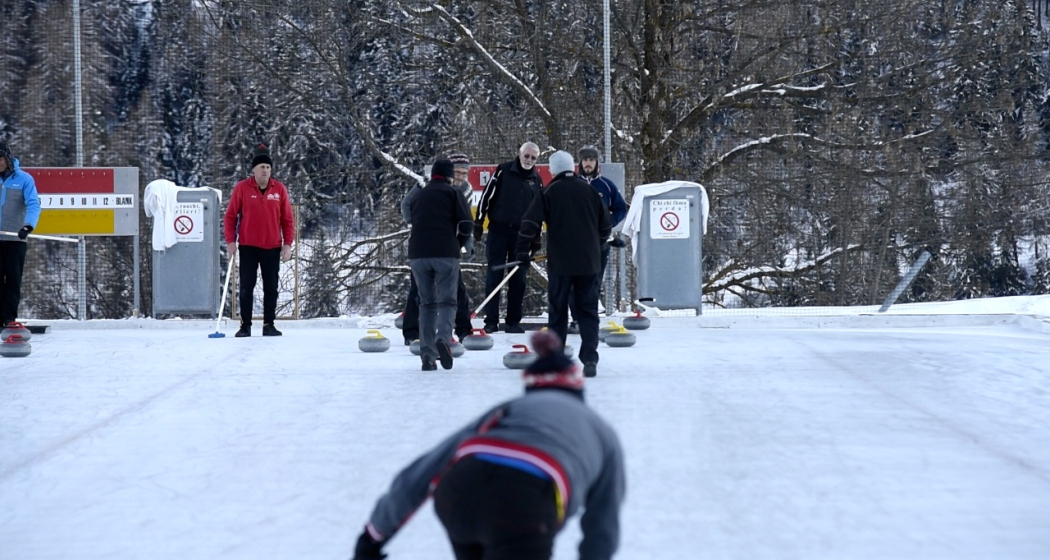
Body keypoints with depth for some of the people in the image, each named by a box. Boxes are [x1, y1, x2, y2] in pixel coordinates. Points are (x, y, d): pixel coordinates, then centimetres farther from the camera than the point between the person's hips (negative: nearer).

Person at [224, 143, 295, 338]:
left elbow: (287, 219, 5)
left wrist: (288, 243, -1)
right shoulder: (242, 188, -3)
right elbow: (230, 216, 1)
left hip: (272, 247, 2)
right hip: (248, 247, -1)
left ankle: (269, 325, 14)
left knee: (271, 288, 6)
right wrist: (230, 241, -7)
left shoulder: (280, 189, 1)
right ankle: (245, 325, 7)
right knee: (246, 287, 1)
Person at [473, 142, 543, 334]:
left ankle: (513, 321, 10)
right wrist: (478, 222, -5)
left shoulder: (537, 180, 8)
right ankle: (491, 321, 1)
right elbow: (487, 195, -2)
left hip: (522, 234, 3)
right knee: (494, 276, -2)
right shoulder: (503, 171, -3)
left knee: (519, 280, 4)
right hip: (498, 230, -3)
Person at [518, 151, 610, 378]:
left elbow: (530, 223, -8)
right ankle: (590, 359, -8)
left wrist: (523, 250, 2)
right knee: (588, 311, 4)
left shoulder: (549, 193, -2)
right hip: (589, 262, 2)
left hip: (560, 263, -2)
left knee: (558, 311, 7)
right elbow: (605, 225, 15)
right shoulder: (589, 191, 8)